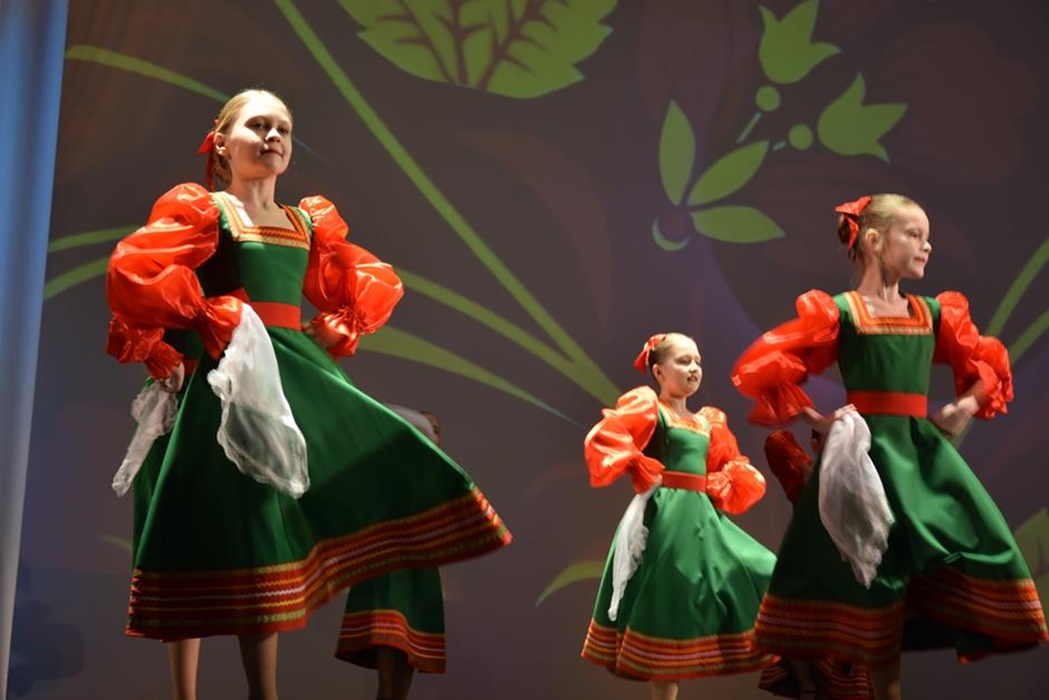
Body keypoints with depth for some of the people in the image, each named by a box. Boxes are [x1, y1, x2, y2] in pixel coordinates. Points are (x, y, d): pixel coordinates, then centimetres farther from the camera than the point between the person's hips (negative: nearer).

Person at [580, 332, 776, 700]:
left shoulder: (709, 422, 15)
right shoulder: (648, 407, -4)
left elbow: (737, 473, 20)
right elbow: (603, 441, -19)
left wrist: (716, 491, 0)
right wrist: (644, 478, -14)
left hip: (704, 518, 7)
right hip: (667, 517, -7)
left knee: (759, 580, 3)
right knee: (670, 610, -3)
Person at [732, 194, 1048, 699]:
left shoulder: (933, 312, 10)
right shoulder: (837, 311, -5)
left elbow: (989, 365, 23)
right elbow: (761, 367, -10)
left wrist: (966, 407, 6)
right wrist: (817, 421, -9)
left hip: (923, 451, 6)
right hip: (866, 452, -6)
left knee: (983, 550, -1)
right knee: (866, 578, -3)